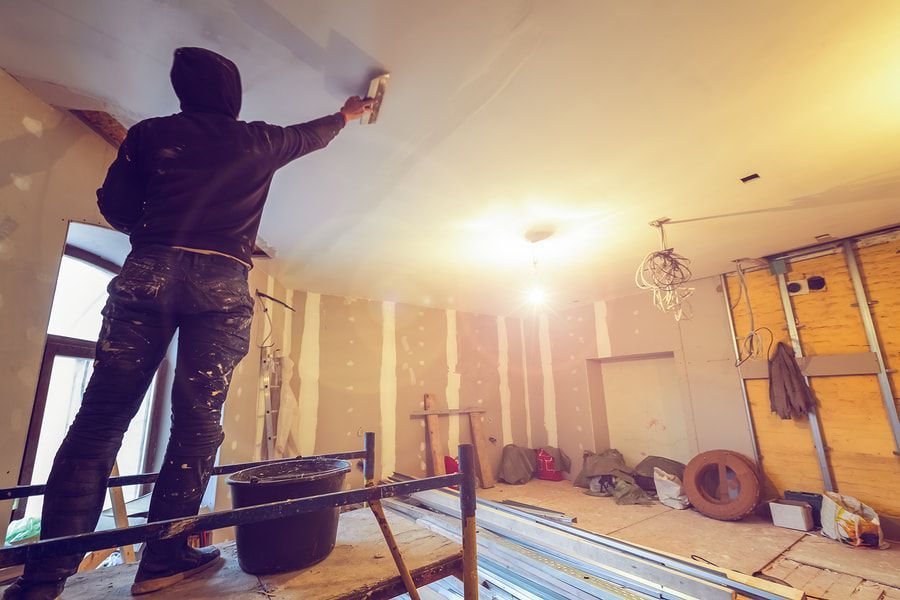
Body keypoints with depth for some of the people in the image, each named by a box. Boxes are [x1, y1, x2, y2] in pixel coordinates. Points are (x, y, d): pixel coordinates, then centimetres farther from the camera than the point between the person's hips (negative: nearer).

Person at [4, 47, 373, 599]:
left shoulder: (151, 133, 17)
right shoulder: (259, 141, 16)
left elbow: (116, 207, 13)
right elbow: (313, 135, 34)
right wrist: (348, 115, 53)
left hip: (149, 273, 2)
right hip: (223, 283, -1)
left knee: (103, 414, 3)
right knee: (198, 419, 0)